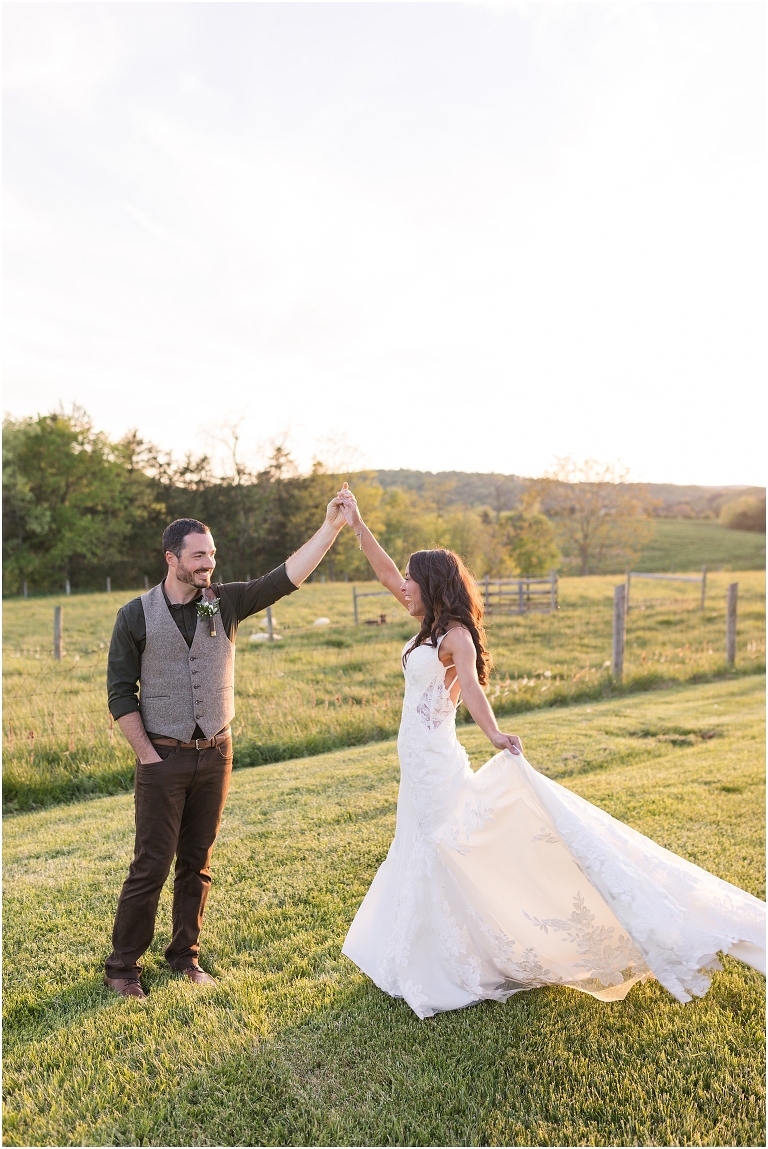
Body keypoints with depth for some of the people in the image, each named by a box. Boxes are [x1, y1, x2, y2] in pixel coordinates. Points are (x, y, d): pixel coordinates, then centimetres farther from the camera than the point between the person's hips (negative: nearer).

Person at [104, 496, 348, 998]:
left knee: (197, 862, 13)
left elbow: (287, 576, -9)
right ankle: (123, 966, 20)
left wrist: (331, 527, -17)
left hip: (215, 753, 3)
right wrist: (148, 755, -8)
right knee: (152, 865, 2)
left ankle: (186, 955, 30)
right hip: (163, 758, -3)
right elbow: (121, 692, -3)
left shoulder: (226, 602, 0)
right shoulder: (136, 616, -6)